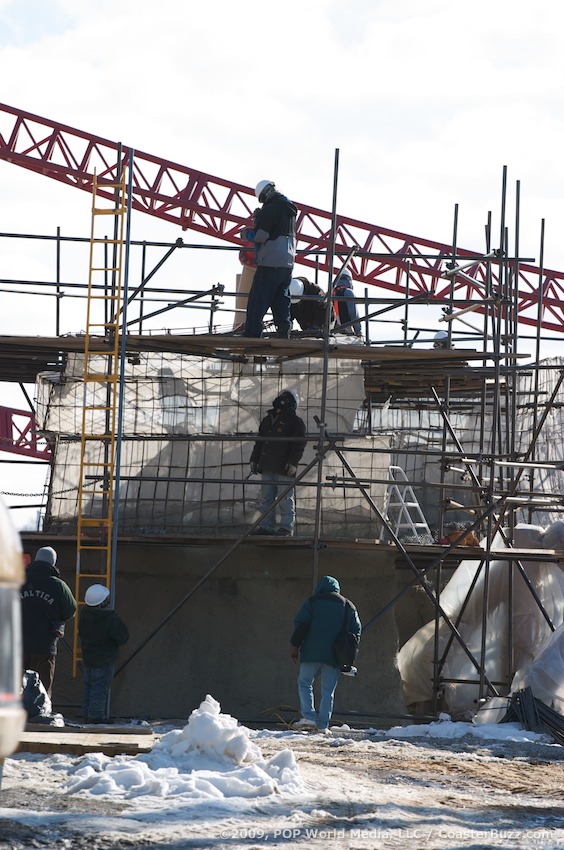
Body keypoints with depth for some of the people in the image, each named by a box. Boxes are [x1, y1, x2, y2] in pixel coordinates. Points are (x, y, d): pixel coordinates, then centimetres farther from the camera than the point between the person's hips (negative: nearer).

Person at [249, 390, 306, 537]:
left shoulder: (295, 422, -1)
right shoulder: (268, 420, 20)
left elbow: (299, 445, -8)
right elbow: (259, 442, 25)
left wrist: (293, 462, -17)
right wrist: (254, 460, 18)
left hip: (284, 469, -7)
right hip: (267, 468, 7)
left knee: (285, 500, -6)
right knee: (266, 499, 8)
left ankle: (287, 528, -4)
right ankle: (266, 526, 12)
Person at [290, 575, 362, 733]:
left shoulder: (312, 602, 5)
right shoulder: (347, 606, 12)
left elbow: (300, 624, -4)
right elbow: (356, 630, 9)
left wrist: (295, 645, 0)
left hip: (312, 653, -2)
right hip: (334, 657, 2)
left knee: (304, 683, 9)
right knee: (328, 691, 5)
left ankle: (309, 716, -7)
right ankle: (323, 724, 0)